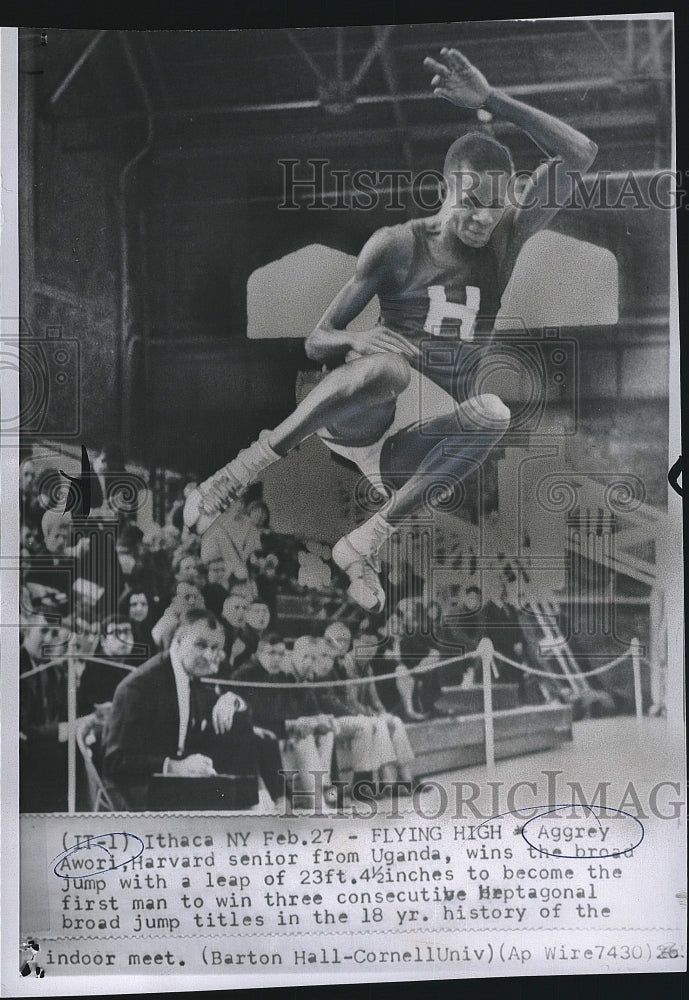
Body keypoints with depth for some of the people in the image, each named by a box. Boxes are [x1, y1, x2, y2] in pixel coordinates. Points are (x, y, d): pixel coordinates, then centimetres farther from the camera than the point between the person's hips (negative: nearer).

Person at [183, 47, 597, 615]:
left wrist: (491, 100, -10)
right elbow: (316, 341, -1)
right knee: (387, 367, -39)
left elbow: (579, 156, -2)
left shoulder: (505, 242, 7)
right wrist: (358, 341, -25)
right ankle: (251, 464, -28)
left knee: (493, 414, -33)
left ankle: (371, 538, -30)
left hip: (431, 434, 3)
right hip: (353, 415, -3)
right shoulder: (398, 245, -1)